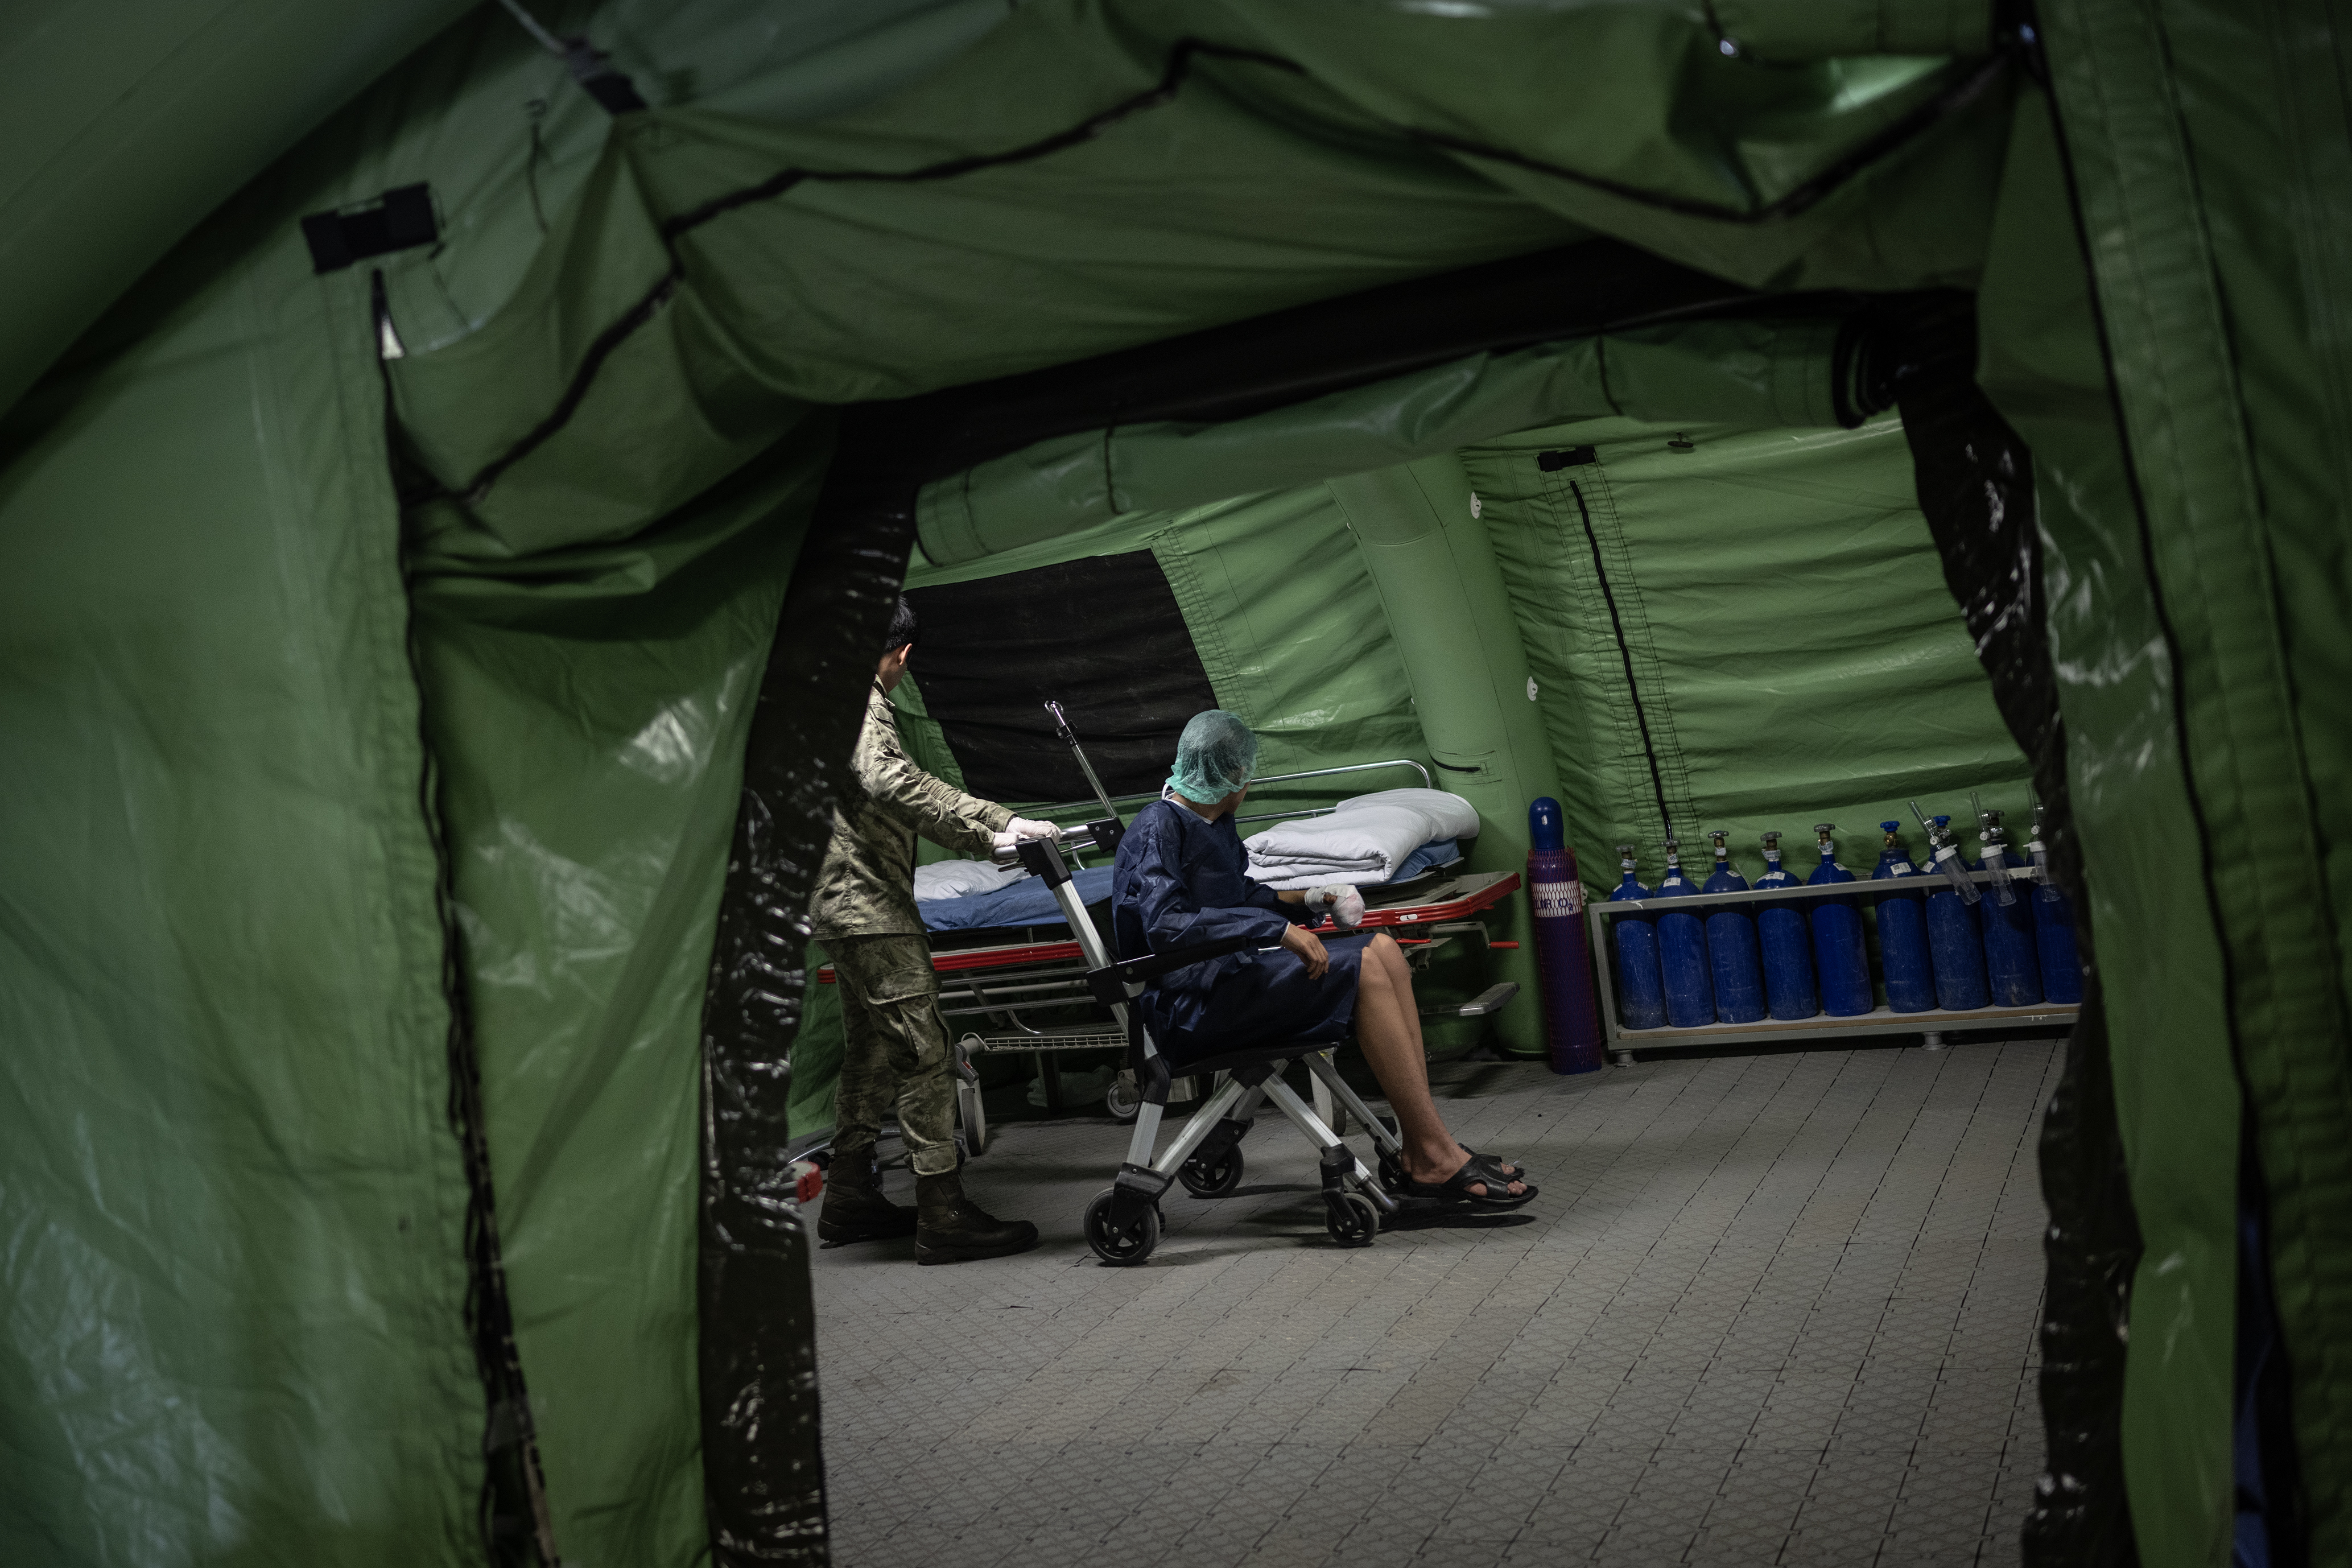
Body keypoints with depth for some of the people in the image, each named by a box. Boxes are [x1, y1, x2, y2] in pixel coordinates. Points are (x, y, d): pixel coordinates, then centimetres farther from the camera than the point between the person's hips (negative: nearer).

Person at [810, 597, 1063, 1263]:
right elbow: (889, 780, -28)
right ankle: (943, 1216, -9)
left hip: (851, 905, 11)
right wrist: (998, 820, -31)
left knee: (870, 1051, 17)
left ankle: (850, 1199, 25)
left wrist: (984, 839, 31)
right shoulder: (857, 697, -11)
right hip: (868, 905, -11)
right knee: (921, 1050, -10)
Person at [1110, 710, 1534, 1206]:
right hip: (1189, 1003, -10)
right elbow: (1166, 925, -26)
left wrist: (1308, 901, 20)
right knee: (1362, 969, -21)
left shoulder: (1215, 825, 19)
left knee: (1382, 948, -5)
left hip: (1226, 975, 10)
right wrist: (1279, 930, -27)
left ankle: (1420, 1153, -12)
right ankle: (1437, 1157, -20)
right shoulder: (1157, 828, -11)